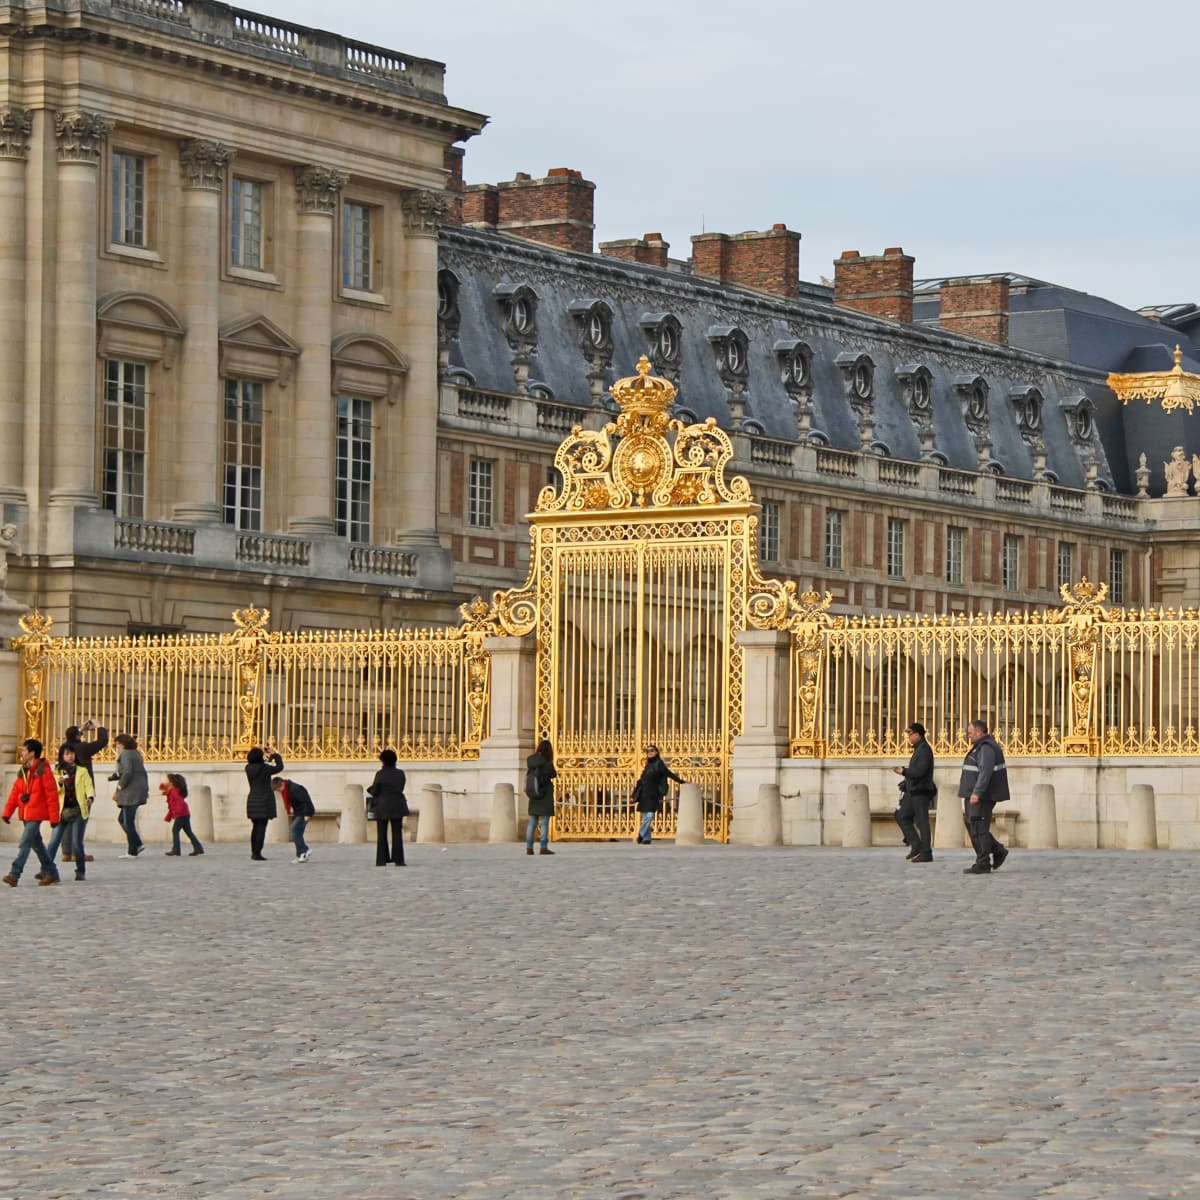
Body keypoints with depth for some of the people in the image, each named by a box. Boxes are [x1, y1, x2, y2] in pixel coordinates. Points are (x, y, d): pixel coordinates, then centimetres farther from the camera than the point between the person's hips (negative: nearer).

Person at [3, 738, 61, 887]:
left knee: (25, 843, -14)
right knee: (37, 844, 14)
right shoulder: (23, 771, 12)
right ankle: (51, 873, 24)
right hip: (26, 813, 8)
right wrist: (7, 812, 1)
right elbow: (15, 792, 9)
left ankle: (14, 875, -18)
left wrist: (53, 817, -12)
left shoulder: (43, 770, -12)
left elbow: (52, 795, -12)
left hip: (36, 814, -8)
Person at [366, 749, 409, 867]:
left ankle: (382, 860, 1)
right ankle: (398, 860, -3)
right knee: (397, 834, 3)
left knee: (381, 834, 4)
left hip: (382, 807, -2)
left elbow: (374, 791, -8)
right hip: (397, 807, 2)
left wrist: (370, 789, 14)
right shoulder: (400, 774, 1)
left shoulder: (380, 774, -10)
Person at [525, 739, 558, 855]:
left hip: (534, 796, 5)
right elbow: (554, 775, -6)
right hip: (546, 794, -5)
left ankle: (529, 847, 6)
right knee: (545, 822, -3)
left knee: (532, 822, 9)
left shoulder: (530, 760, 0)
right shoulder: (547, 763, -15)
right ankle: (544, 847, -6)